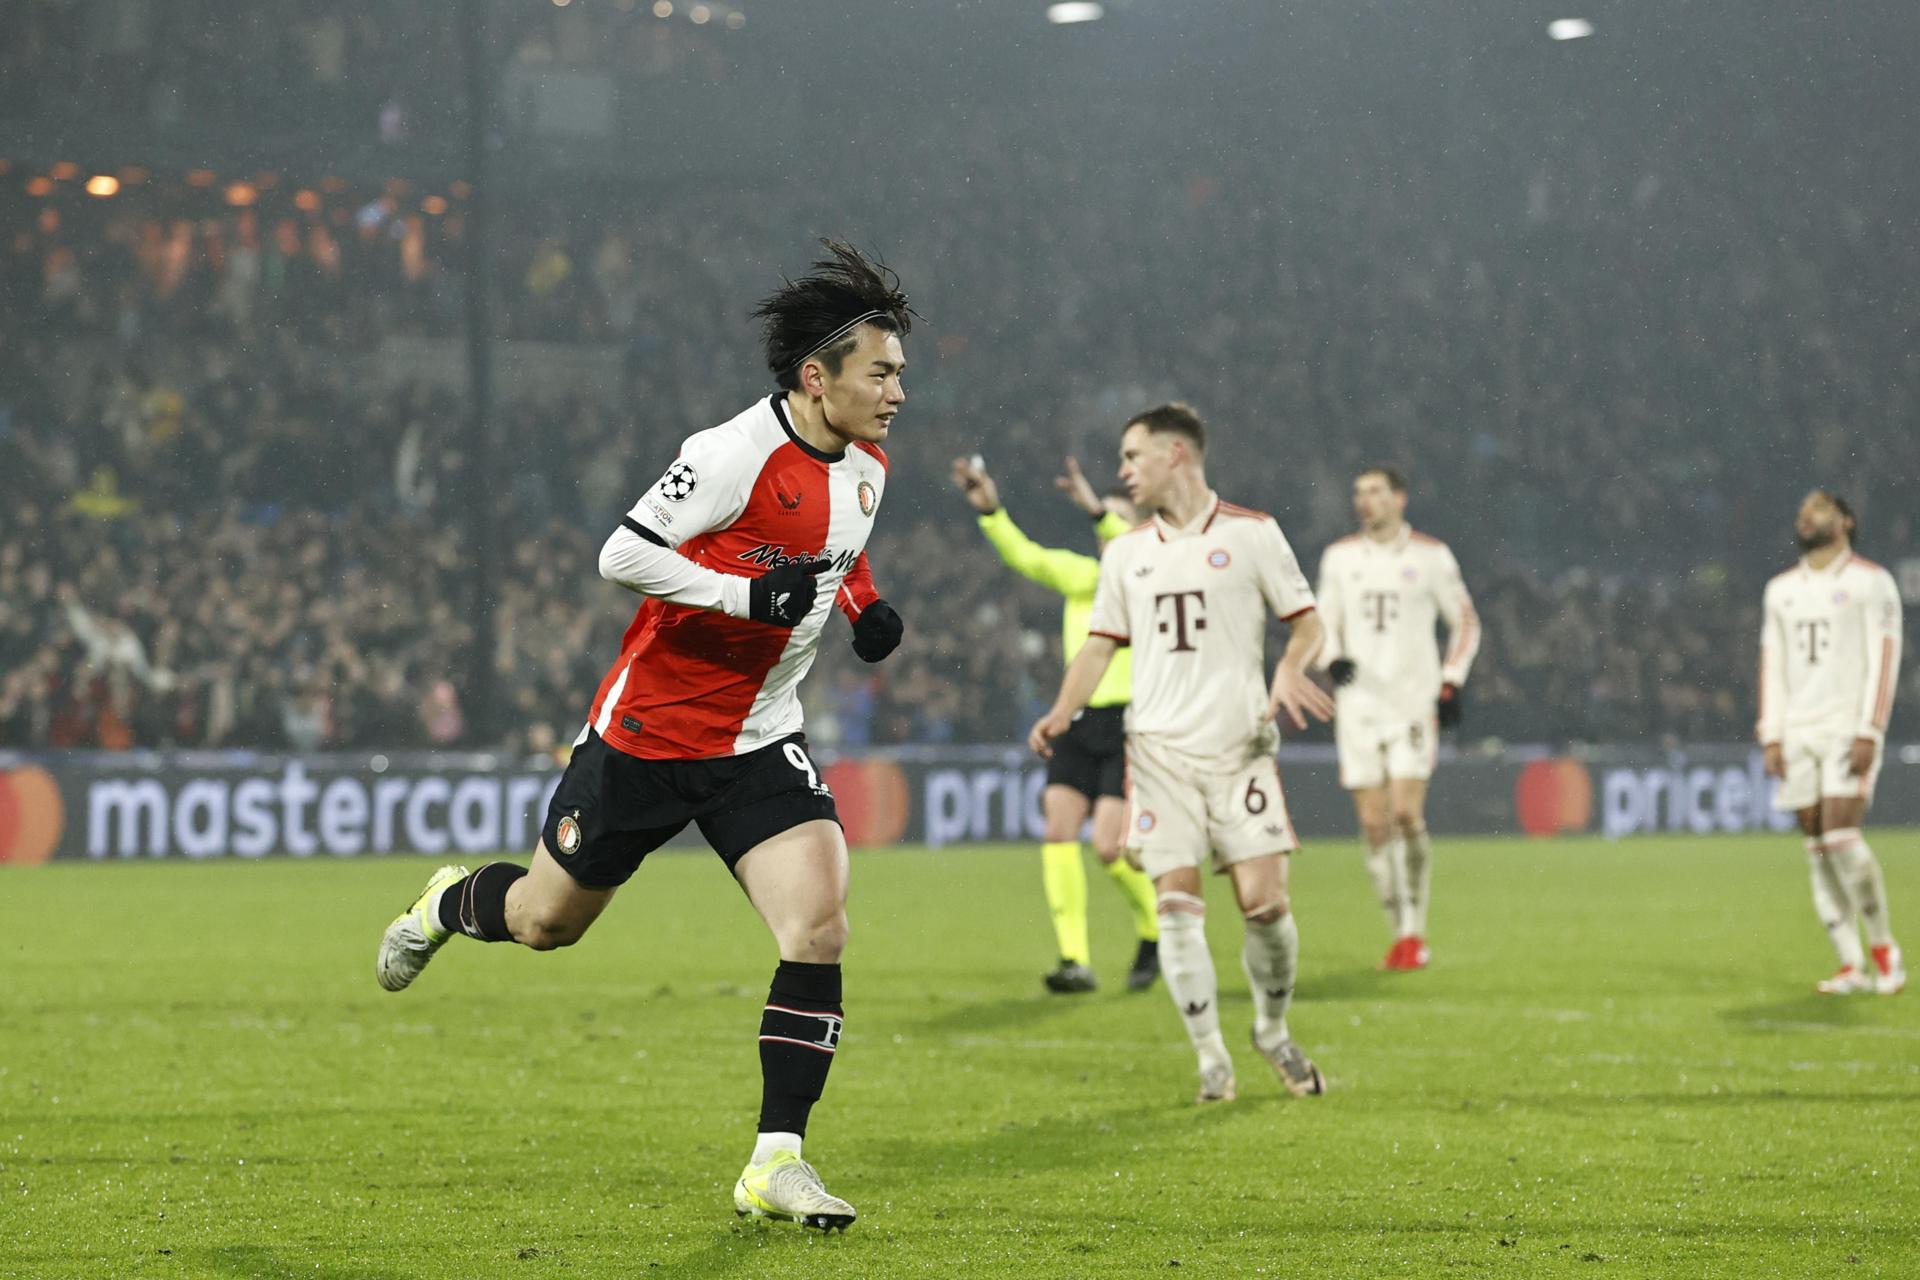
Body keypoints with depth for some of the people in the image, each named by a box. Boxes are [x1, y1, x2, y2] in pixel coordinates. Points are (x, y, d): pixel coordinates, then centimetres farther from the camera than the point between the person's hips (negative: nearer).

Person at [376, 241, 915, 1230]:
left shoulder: (866, 468, 3)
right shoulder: (736, 453, -22)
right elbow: (622, 555, -24)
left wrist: (864, 608, 4)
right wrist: (752, 595, -31)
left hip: (758, 742, 5)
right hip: (648, 730, -5)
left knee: (820, 926, -15)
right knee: (548, 920, 13)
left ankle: (776, 1163, -10)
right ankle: (450, 903, 50)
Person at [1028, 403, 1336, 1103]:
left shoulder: (1251, 533, 2)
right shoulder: (1126, 552, 13)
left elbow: (1305, 620, 4)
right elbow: (1100, 644, 16)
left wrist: (1290, 671, -17)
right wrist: (1062, 712, 0)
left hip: (1238, 748, -3)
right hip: (1159, 750, 3)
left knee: (1264, 900, -9)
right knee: (1176, 903, -8)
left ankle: (1273, 1032, 16)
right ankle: (1211, 1057, 1)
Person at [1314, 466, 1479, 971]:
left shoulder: (1431, 556, 2)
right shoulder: (1339, 558, 9)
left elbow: (1465, 622, 8)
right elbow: (1323, 622, 16)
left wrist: (1452, 682, -2)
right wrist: (1332, 659, -5)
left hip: (1415, 701, -3)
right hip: (1358, 701, 3)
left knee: (1406, 813, -15)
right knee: (1374, 825, -1)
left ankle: (1415, 933, -6)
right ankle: (1400, 932, 9)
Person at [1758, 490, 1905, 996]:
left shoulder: (1870, 582, 0)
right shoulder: (1781, 590, 17)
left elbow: (1883, 660, -6)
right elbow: (1771, 665, 16)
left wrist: (1869, 733, -15)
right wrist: (1771, 736, 6)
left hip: (1848, 727, -5)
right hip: (1798, 730, 5)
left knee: (1841, 834, -18)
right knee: (1818, 846, -1)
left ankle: (1884, 948, -2)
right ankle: (1852, 966, 2)